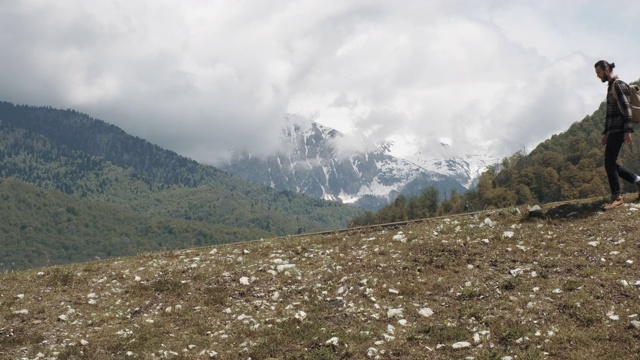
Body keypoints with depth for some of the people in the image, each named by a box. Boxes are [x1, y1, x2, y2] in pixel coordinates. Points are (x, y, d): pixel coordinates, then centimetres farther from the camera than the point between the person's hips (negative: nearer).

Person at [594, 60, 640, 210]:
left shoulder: (618, 85, -9)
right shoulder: (610, 86, 20)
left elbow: (626, 109, -16)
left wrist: (627, 131, -22)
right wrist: (606, 133, 23)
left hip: (618, 130, -9)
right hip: (612, 131, 9)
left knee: (609, 163, -9)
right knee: (611, 164, 8)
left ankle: (616, 197, -2)